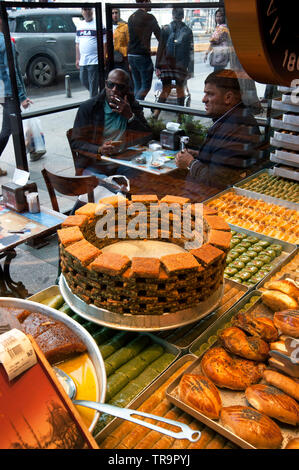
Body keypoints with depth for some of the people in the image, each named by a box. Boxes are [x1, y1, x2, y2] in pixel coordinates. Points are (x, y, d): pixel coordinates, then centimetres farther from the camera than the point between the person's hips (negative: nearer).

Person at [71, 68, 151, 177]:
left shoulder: (133, 106, 8)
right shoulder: (88, 107, 0)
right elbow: (75, 142, -3)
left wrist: (130, 116, -13)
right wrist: (99, 150, -22)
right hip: (94, 166, -2)